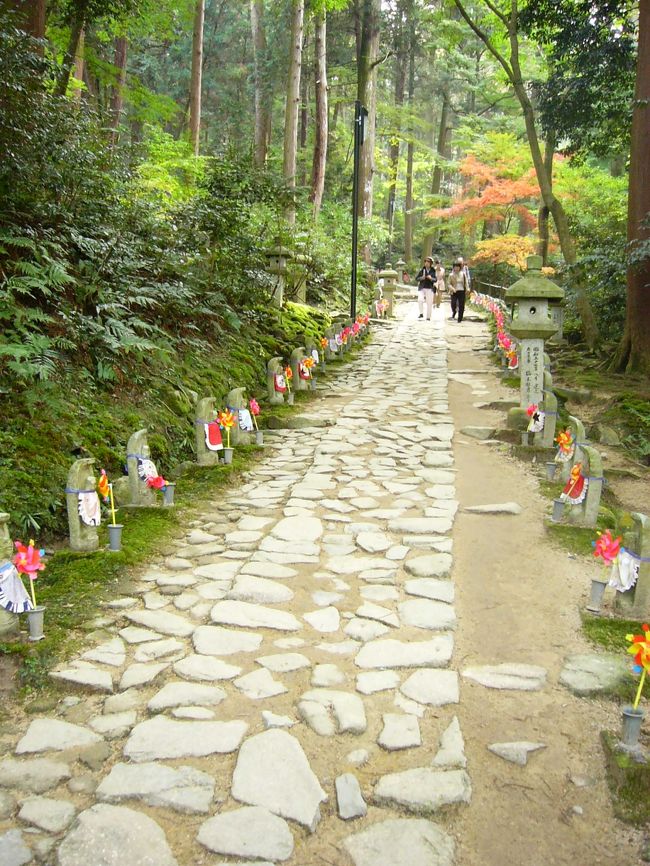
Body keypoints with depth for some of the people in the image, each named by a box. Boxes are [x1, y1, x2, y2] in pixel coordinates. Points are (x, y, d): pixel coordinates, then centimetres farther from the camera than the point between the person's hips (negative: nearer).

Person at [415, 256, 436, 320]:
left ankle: (428, 317, 15)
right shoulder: (421, 270, 3)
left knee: (429, 303, 4)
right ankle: (421, 313, -8)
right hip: (422, 288, -1)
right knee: (420, 300, -23)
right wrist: (421, 278, -16)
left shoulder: (433, 271, 4)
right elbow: (416, 278, 4)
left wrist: (431, 278, -17)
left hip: (429, 289, 1)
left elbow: (435, 280, 3)